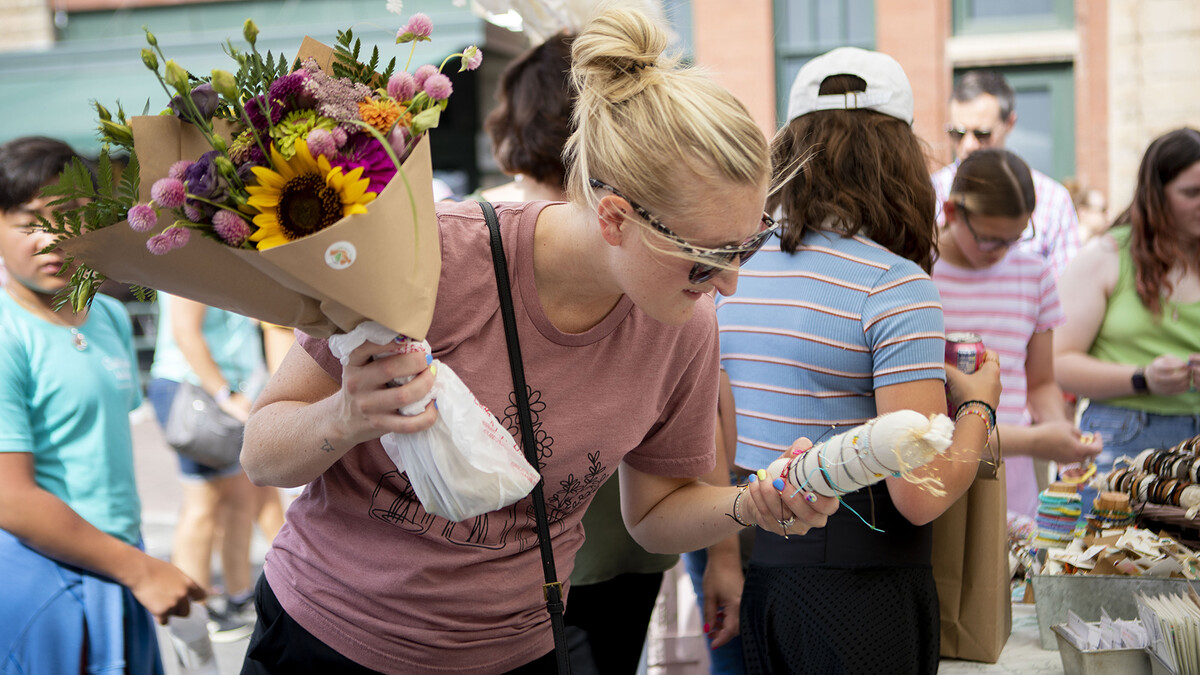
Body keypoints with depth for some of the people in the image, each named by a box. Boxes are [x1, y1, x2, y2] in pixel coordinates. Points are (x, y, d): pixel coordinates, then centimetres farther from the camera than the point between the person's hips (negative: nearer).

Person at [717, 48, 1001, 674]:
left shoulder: (734, 275, 4)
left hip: (742, 563, 6)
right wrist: (977, 404, -1)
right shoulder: (896, 284, -14)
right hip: (852, 580, -6)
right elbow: (921, 494, -17)